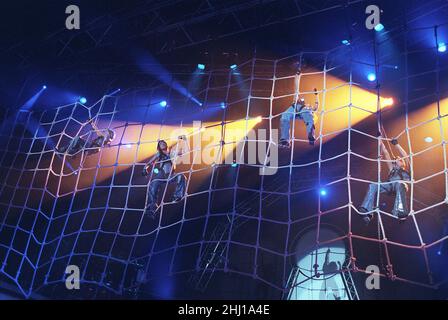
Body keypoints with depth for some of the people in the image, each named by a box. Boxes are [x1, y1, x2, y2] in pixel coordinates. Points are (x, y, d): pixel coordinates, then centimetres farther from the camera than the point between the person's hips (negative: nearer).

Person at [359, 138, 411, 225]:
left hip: (401, 184, -3)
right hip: (389, 186, 3)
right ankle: (367, 211, -41)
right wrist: (381, 142, 39)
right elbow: (386, 154, 39)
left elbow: (406, 156, 20)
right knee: (372, 186, -26)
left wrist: (396, 144, 17)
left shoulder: (406, 170, 33)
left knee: (399, 184, -41)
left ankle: (401, 211, -60)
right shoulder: (392, 169, 40)